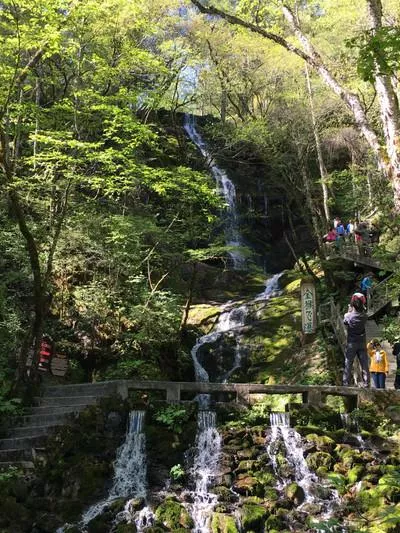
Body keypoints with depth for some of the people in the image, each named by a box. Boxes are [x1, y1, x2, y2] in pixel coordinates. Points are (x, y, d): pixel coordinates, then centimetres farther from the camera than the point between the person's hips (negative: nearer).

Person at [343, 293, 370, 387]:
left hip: (351, 344, -1)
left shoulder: (348, 316, -13)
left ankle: (345, 384, 2)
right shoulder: (364, 316, -8)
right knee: (364, 365, 6)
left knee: (348, 365, 4)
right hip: (362, 344, 2)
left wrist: (349, 311, 14)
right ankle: (366, 384, 5)